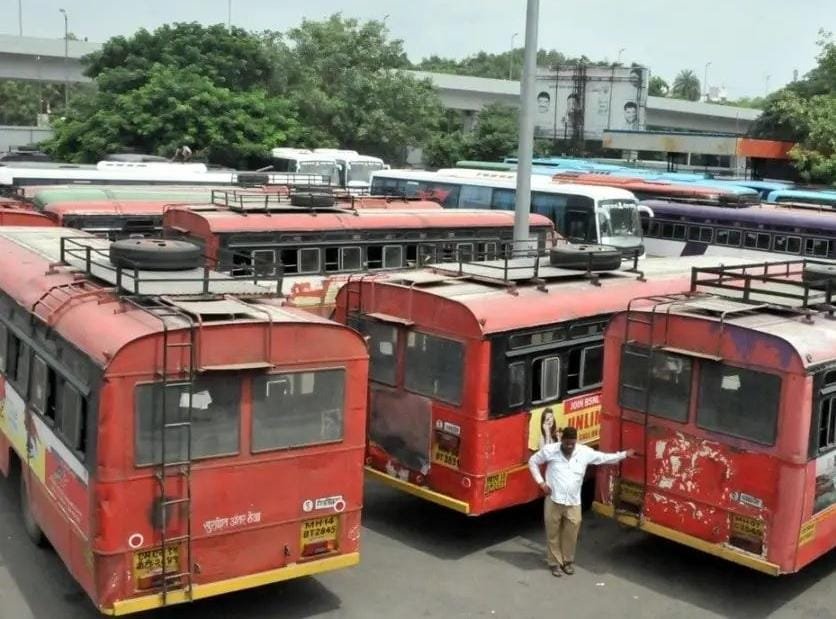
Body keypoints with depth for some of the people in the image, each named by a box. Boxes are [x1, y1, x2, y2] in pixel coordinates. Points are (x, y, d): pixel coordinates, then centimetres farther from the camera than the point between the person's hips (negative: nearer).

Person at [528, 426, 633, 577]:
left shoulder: (585, 452, -3)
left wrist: (624, 455, 10)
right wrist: (541, 482, -4)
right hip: (554, 500, -2)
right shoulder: (550, 450, -9)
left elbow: (605, 458, 10)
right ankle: (555, 563, 23)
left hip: (573, 502, 2)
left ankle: (568, 561, 29)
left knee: (571, 534, 8)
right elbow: (533, 461, 3)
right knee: (553, 533, 7)